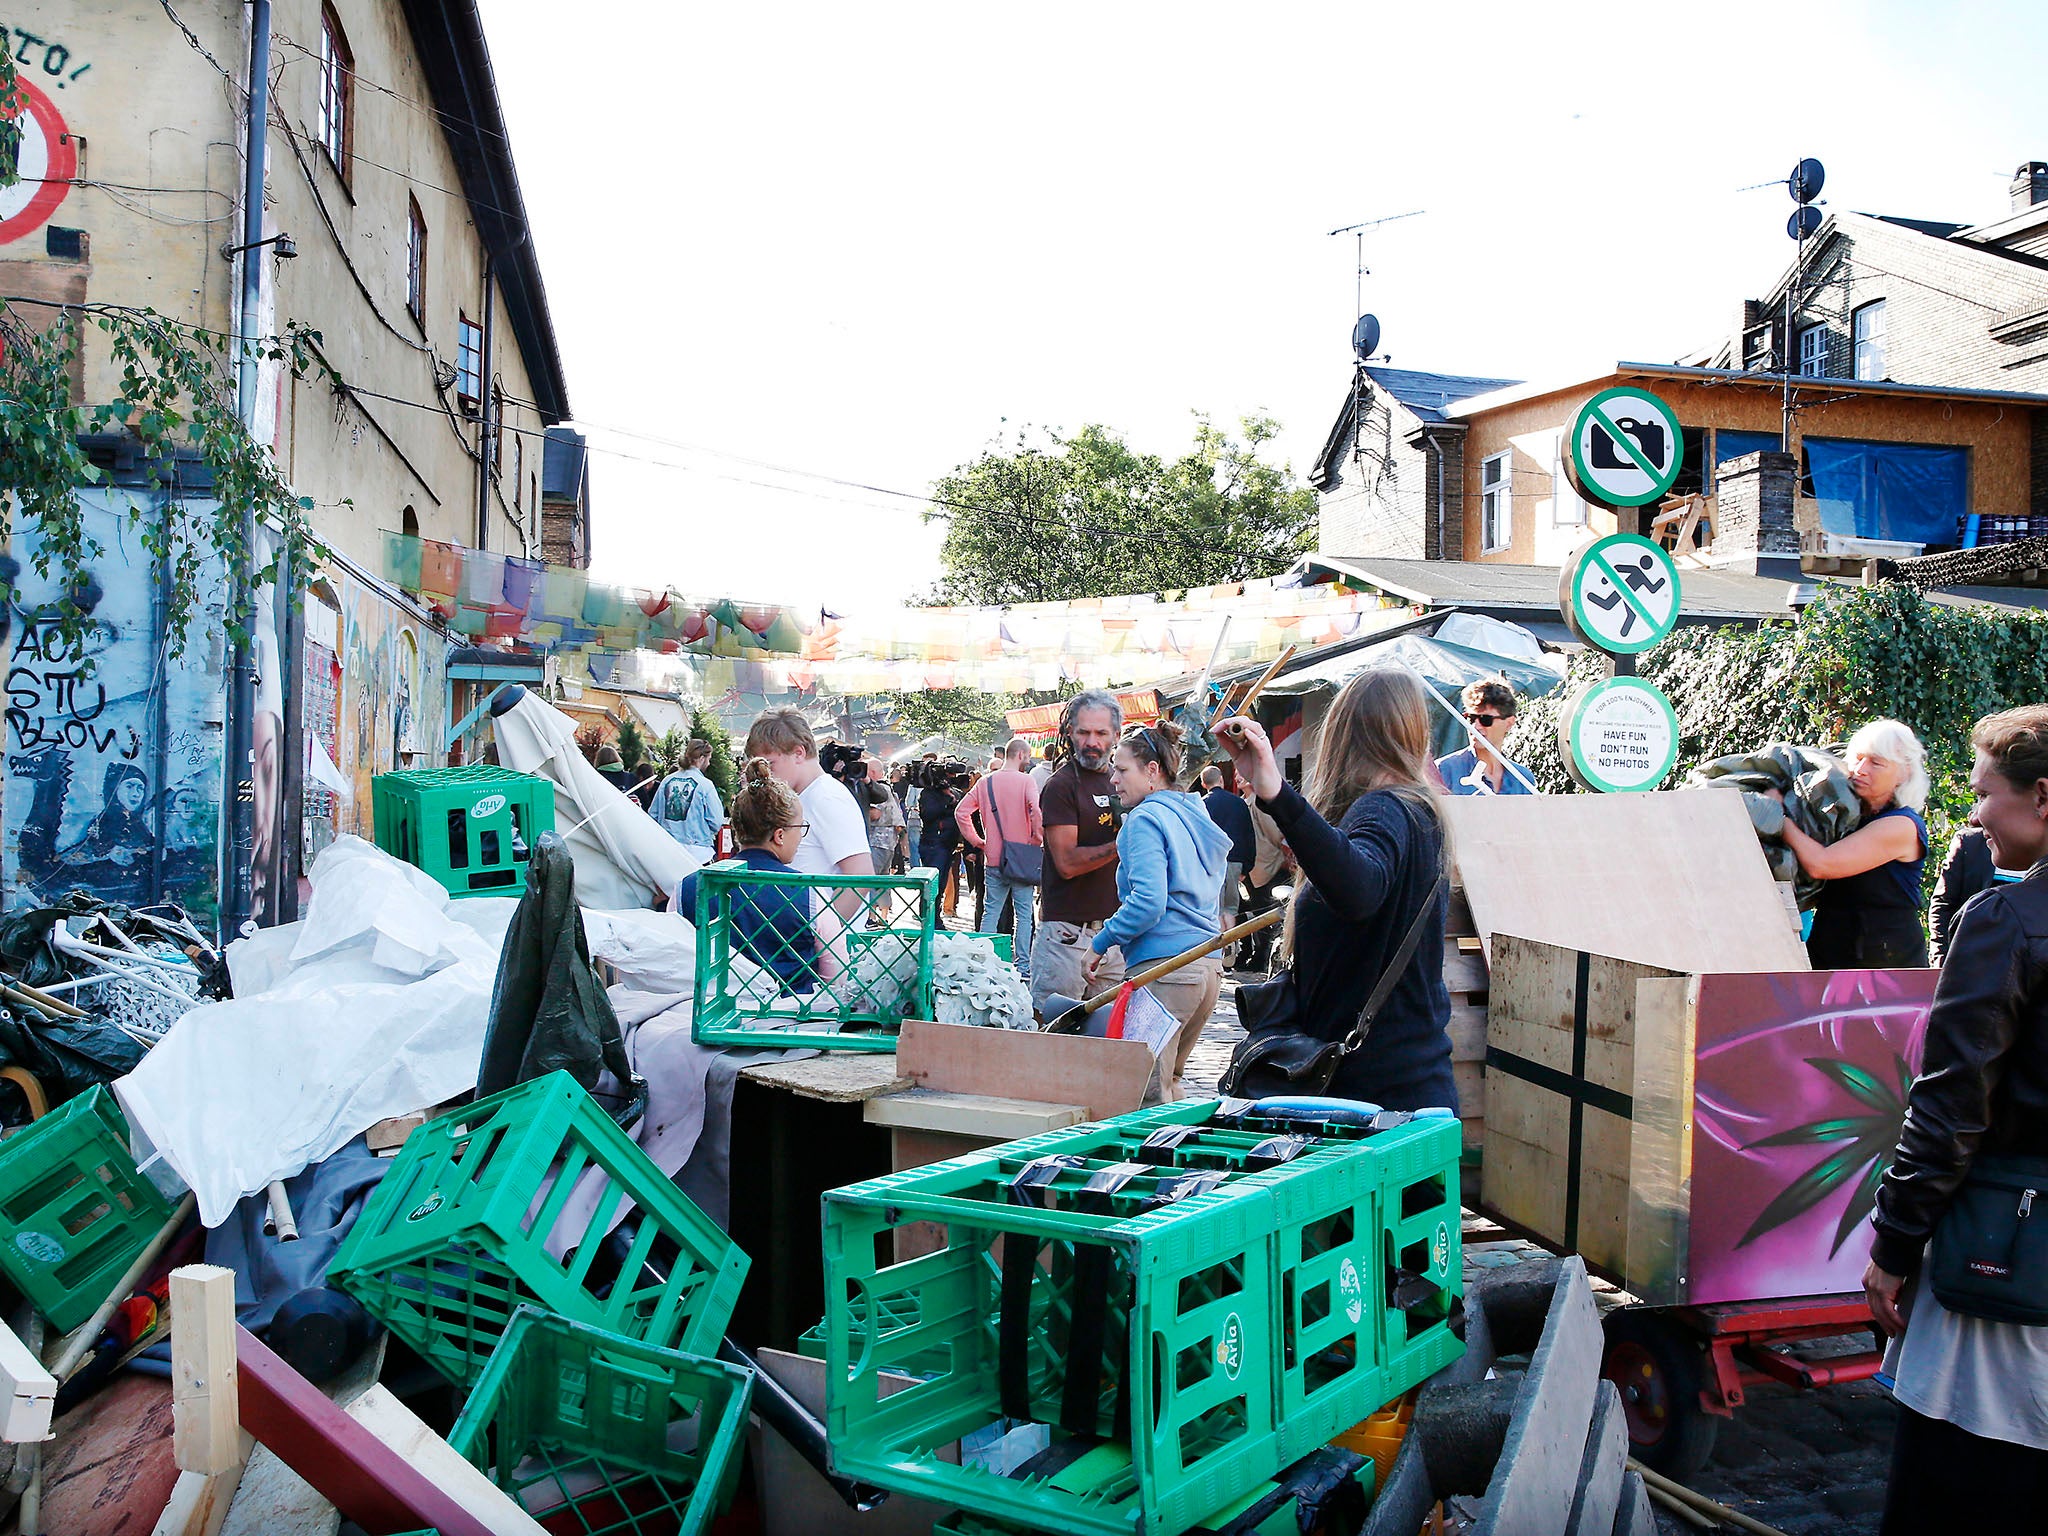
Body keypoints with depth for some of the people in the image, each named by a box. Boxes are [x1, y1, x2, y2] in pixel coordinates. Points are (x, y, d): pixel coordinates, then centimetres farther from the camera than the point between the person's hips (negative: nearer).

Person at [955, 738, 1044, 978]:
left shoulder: (985, 782, 7)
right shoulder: (1025, 781, -8)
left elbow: (961, 811, 5)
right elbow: (1037, 810, -24)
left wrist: (976, 840, 11)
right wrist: (1038, 838, -10)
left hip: (993, 858, 4)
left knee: (990, 913, 10)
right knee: (1024, 913, 4)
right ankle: (1023, 965, 4)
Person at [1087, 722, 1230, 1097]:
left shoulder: (1146, 819, -7)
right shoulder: (1195, 816, 19)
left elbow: (1148, 901, -18)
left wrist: (1100, 943, -8)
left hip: (1164, 967, -9)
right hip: (1209, 965, 9)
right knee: (1167, 1082, 17)